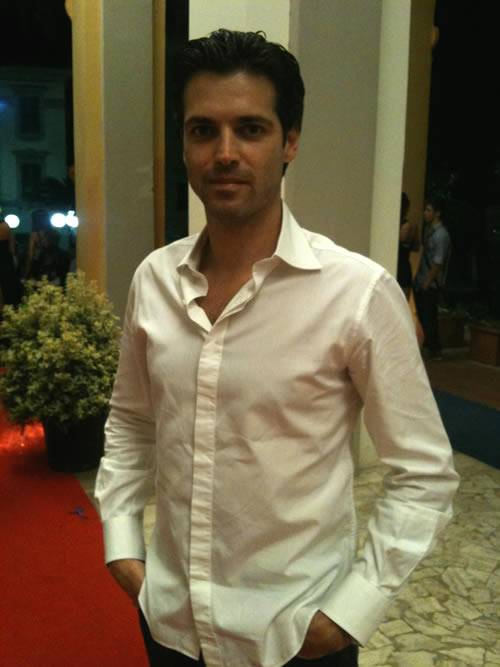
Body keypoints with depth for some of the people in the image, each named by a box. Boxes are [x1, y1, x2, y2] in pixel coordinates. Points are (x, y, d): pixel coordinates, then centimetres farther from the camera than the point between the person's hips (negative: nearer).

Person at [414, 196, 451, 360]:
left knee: (429, 316, -1)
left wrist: (427, 284, -16)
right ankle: (428, 344, 27)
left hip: (431, 284, -8)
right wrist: (418, 279, 12)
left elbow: (438, 263, -18)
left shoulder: (441, 234, -17)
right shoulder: (428, 229, 9)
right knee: (422, 315, 14)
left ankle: (435, 351, 10)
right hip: (422, 282, 8)